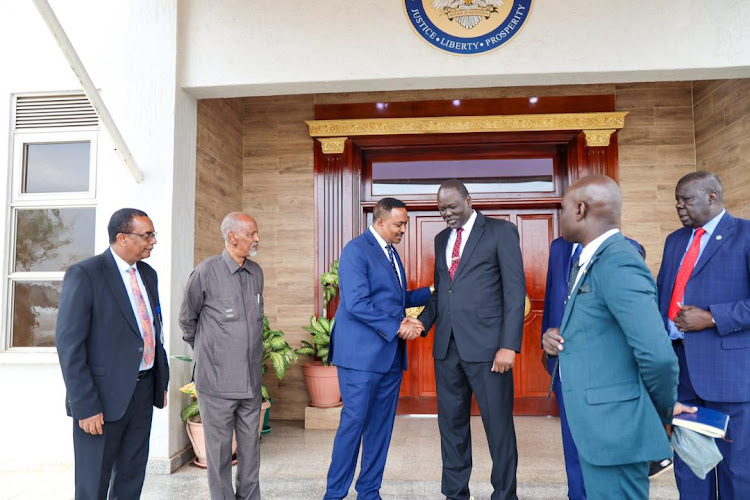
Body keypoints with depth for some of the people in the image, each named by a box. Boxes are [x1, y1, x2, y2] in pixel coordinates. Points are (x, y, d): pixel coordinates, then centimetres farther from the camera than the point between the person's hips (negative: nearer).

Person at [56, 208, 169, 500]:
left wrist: (162, 382, 14)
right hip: (105, 396, -6)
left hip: (144, 390, 6)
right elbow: (69, 345, -16)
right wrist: (85, 406, -18)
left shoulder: (148, 274, 9)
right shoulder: (84, 275, -13)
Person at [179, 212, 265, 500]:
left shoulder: (257, 273, 6)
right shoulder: (206, 272, -10)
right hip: (217, 379, -4)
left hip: (251, 379, 5)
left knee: (250, 445, 14)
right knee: (220, 448, 8)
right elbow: (187, 320, 4)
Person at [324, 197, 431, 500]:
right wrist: (397, 326, -18)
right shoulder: (356, 250, -11)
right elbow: (356, 305, -20)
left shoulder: (391, 252, 16)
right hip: (362, 354, -8)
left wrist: (433, 292, 13)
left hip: (391, 354, 8)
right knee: (354, 423, -1)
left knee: (381, 426, 12)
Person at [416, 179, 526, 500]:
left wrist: (509, 345, -13)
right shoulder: (441, 239, 17)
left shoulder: (501, 231, -1)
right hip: (447, 346, 5)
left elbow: (515, 291, -6)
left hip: (486, 345, -5)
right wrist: (423, 322, 0)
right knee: (451, 423, 13)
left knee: (498, 424, 5)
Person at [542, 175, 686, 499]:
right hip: (598, 424, 9)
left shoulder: (617, 263, -21)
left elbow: (658, 356, -27)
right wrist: (557, 338, -1)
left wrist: (664, 411, -10)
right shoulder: (590, 262, 11)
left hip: (614, 426, -9)